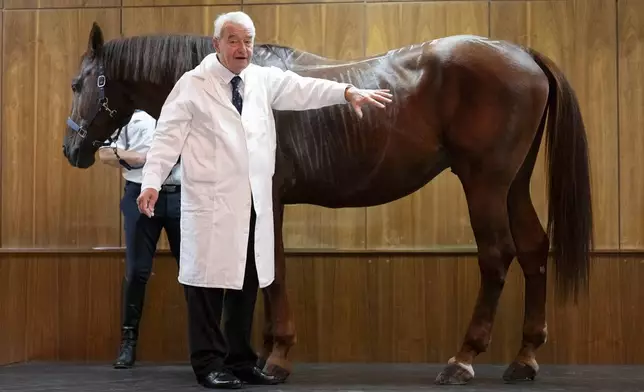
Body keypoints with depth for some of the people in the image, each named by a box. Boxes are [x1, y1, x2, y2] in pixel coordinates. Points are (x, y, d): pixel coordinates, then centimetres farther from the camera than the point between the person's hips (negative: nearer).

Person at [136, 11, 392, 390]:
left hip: (254, 202, 5)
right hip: (211, 202, -5)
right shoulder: (193, 84, -1)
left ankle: (238, 359, 21)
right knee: (209, 280, -2)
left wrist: (347, 92, -10)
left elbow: (300, 89, 4)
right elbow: (169, 135, -5)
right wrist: (152, 182, -16)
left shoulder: (263, 79, 13)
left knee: (247, 283, 10)